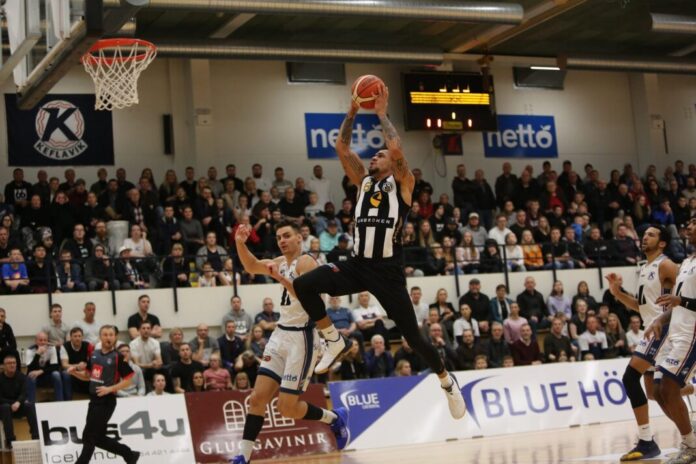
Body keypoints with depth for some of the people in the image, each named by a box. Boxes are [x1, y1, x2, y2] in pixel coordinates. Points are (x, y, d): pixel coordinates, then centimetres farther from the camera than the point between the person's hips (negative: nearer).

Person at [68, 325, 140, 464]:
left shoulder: (117, 357, -9)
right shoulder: (94, 355, 9)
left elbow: (128, 380, -10)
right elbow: (88, 375, 20)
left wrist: (110, 389, -20)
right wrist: (75, 372, 1)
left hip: (107, 401, -7)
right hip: (94, 399, 7)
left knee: (89, 436, -6)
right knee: (98, 437, 11)